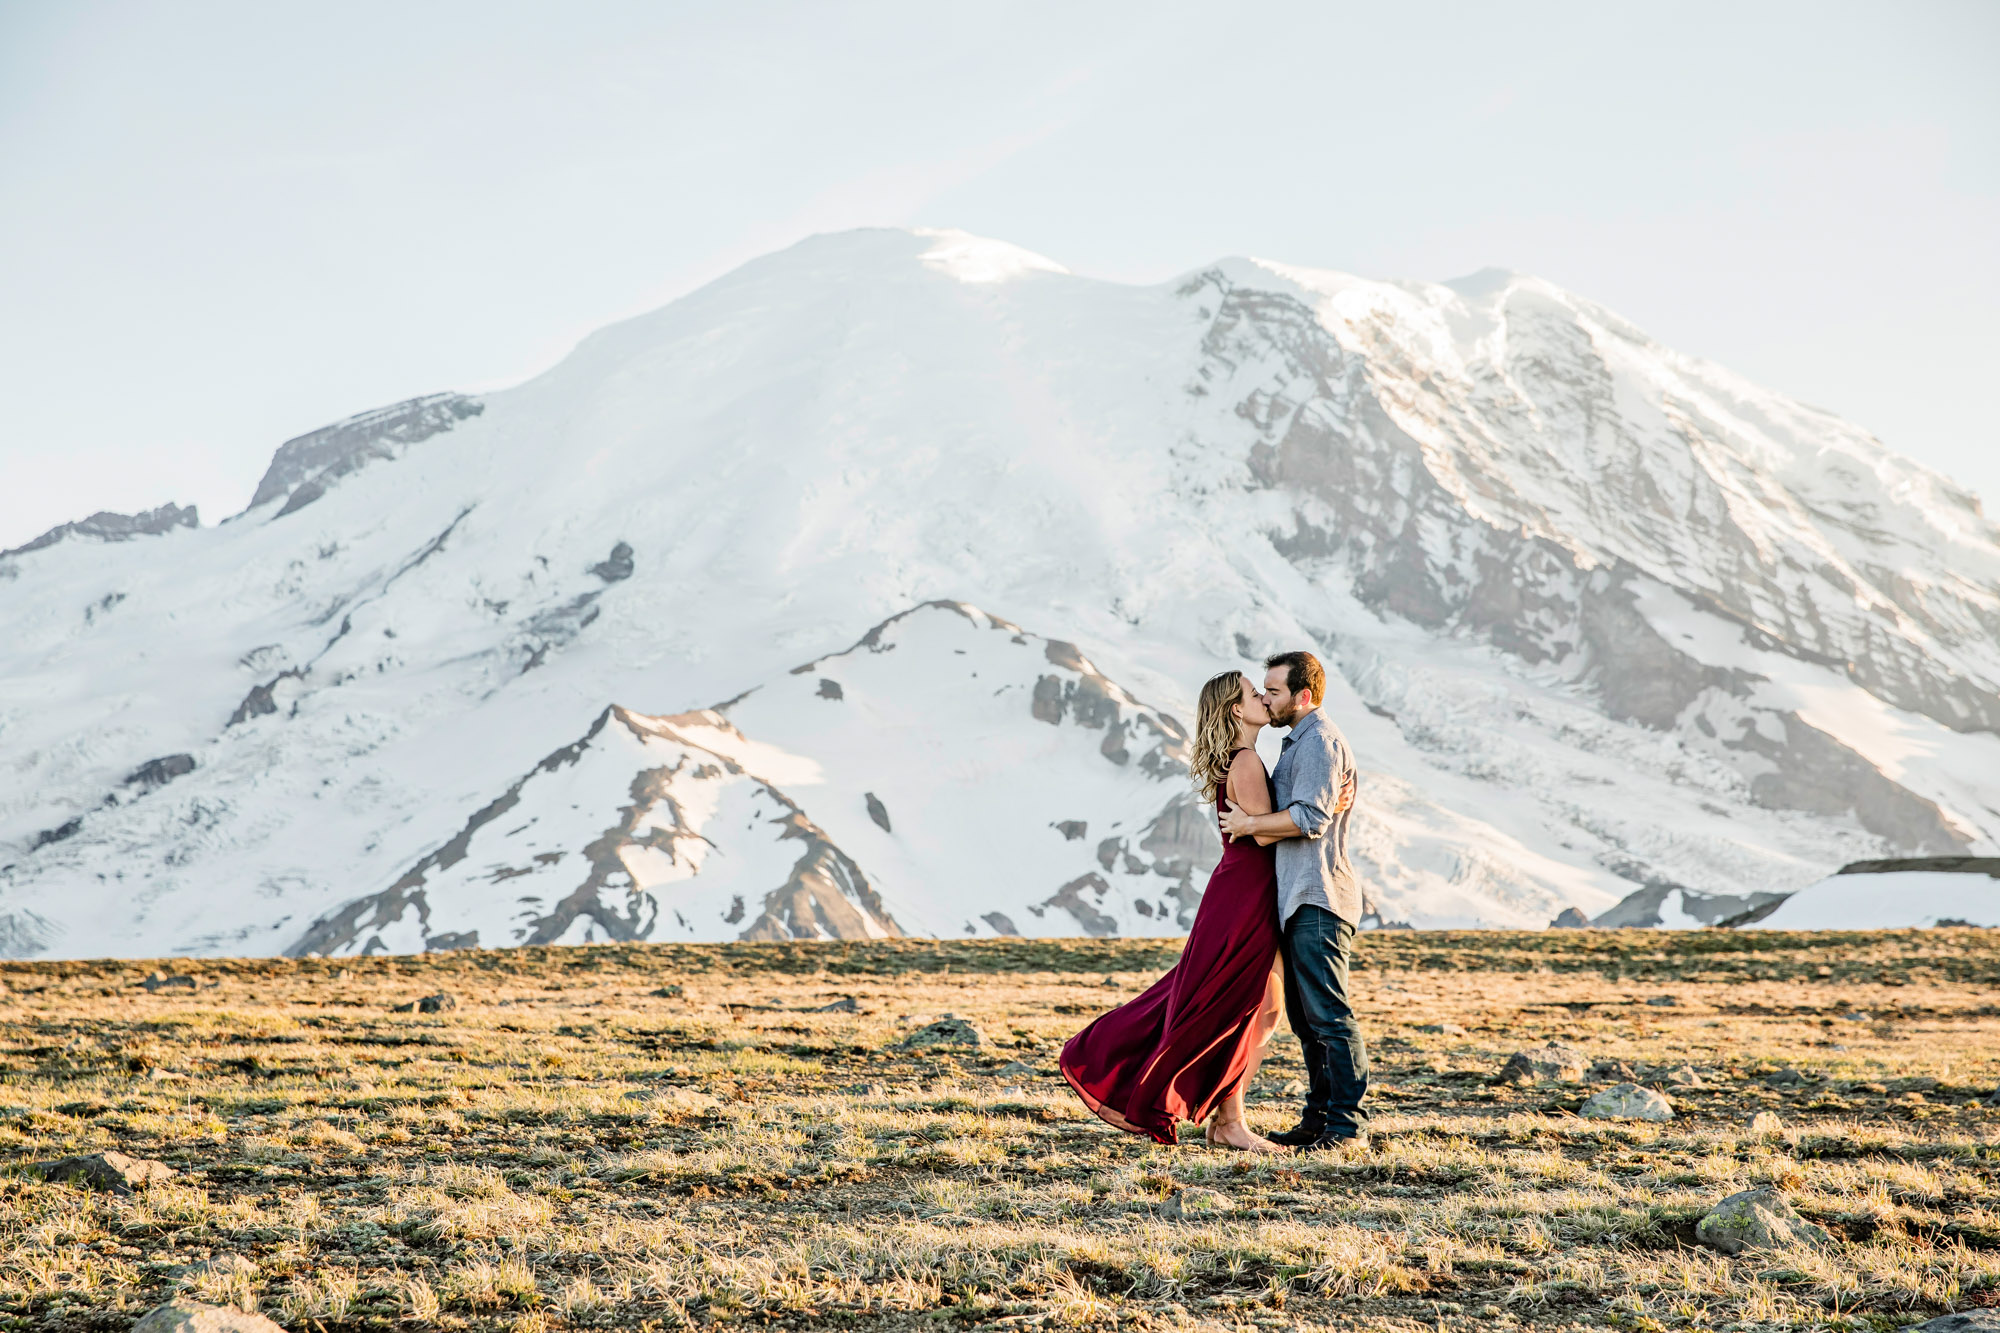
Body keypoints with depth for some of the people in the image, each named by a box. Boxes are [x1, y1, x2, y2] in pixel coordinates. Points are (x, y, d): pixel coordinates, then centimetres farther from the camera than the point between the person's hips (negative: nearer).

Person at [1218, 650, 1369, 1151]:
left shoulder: (1319, 740, -11)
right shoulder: (1300, 742, 23)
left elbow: (1309, 818, -21)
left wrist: (1249, 824, -11)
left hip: (1318, 900, -11)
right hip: (1301, 900, 11)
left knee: (1328, 1014, -11)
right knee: (1306, 1017, 12)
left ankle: (1348, 1125, -10)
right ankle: (1319, 1119, 16)